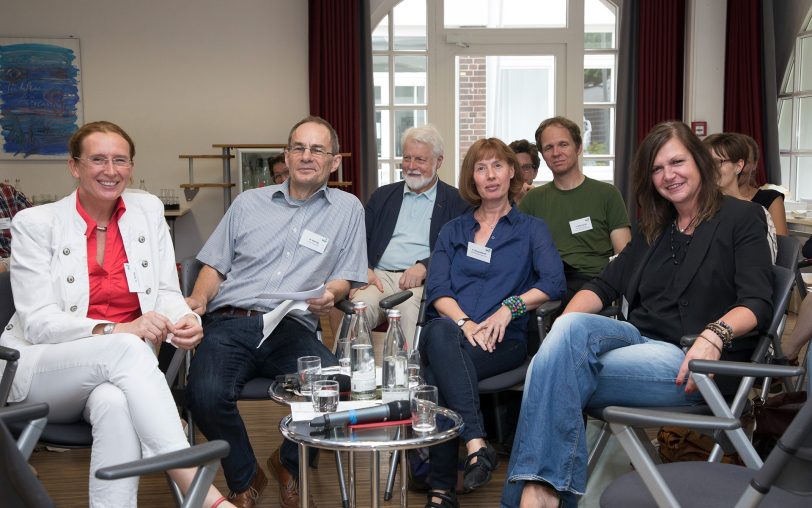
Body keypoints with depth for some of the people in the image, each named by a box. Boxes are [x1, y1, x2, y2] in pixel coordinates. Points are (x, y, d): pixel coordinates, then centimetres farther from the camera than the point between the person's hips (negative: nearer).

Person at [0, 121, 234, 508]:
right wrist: (117, 330, -28)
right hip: (39, 374, -2)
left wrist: (185, 321, -21)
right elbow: (38, 323, -11)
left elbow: (166, 294, 5)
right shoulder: (35, 223, -4)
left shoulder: (148, 210, 6)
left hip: (114, 375, 2)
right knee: (127, 349, -35)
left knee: (116, 405, -36)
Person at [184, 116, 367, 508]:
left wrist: (329, 294, -11)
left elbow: (344, 278, 12)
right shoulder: (248, 203, 19)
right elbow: (215, 265, 19)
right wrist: (199, 298, -1)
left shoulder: (348, 209, 14)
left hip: (292, 329, 0)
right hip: (229, 322, 1)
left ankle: (289, 462, 8)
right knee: (206, 394, -29)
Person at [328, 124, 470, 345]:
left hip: (422, 282, -2)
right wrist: (363, 269, -5)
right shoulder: (382, 196, 22)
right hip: (379, 276, 3)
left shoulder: (457, 202, 11)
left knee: (411, 311, -37)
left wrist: (424, 267, -15)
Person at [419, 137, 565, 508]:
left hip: (503, 338, -2)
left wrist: (509, 307, -17)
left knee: (438, 375, -34)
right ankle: (476, 443, -47)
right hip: (448, 329, 2)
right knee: (441, 333, -38)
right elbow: (436, 289, 8)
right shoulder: (452, 231, 24)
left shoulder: (531, 229, 17)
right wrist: (464, 323, -13)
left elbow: (554, 282, -1)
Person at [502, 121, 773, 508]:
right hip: (639, 340, 5)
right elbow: (605, 285, 15)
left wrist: (715, 334, -28)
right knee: (572, 326, -31)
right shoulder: (654, 230, 23)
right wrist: (566, 326, -6)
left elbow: (756, 302, -6)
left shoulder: (741, 218, 6)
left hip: (691, 364, -5)